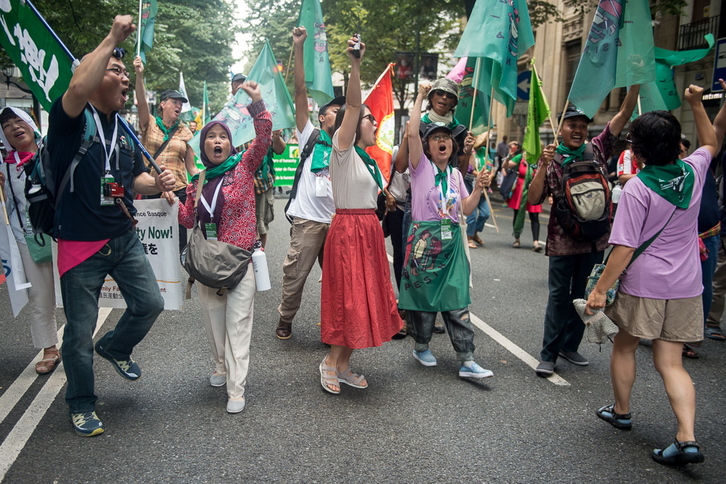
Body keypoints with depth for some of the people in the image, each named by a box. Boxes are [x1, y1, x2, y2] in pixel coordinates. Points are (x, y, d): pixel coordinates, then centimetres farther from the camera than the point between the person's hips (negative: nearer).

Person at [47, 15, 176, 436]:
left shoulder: (123, 130, 11)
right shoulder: (71, 120, -12)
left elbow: (137, 178, 16)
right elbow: (78, 88, -35)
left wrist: (158, 183, -7)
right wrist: (112, 39, -28)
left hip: (125, 238, 6)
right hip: (81, 243, -6)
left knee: (150, 303, 6)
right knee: (80, 330, 5)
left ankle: (116, 347, 39)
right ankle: (82, 405, 26)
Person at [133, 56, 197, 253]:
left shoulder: (185, 132, 9)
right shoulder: (150, 124, 5)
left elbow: (191, 167, 9)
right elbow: (142, 102, -14)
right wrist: (139, 75, -28)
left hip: (178, 191, 1)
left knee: (178, 241, 0)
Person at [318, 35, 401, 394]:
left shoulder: (366, 159, 18)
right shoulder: (343, 149, -7)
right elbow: (352, 105, -21)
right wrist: (354, 64, -32)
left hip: (369, 230, 9)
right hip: (348, 230, -9)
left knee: (366, 297, 9)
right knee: (348, 297, -6)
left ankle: (343, 365, 19)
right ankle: (330, 361, 11)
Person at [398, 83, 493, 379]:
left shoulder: (456, 174, 15)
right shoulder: (421, 166, 0)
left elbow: (466, 210, 14)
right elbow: (412, 133, -16)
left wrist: (478, 188, -1)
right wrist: (420, 97, -9)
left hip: (452, 241, 4)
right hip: (423, 238, -4)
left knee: (457, 299, 0)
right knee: (423, 294, 4)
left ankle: (467, 361, 1)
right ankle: (421, 347, 26)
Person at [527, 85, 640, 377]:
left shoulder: (597, 150, 6)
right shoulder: (551, 160, -2)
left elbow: (624, 114, 2)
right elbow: (533, 199, -9)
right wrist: (543, 166, -19)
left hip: (595, 238, 4)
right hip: (563, 240, -4)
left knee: (583, 295, 13)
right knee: (559, 296, 0)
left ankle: (570, 346, 27)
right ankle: (548, 354, 7)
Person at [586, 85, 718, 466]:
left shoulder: (637, 187, -16)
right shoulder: (693, 171, 0)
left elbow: (624, 248, -19)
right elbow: (711, 143, 26)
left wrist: (600, 289, -14)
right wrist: (696, 104, 28)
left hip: (643, 284, -5)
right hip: (685, 287, 5)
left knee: (624, 347, 19)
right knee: (670, 362, 9)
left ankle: (621, 411, 35)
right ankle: (687, 438, -3)